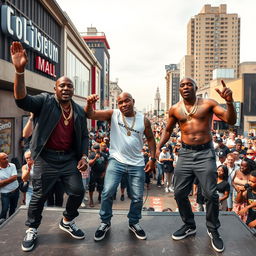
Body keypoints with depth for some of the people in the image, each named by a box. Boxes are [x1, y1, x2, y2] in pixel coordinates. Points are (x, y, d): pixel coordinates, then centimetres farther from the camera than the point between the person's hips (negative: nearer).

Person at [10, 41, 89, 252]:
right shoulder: (45, 102, -5)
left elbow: (84, 136, 14)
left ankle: (67, 222, 33)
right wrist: (20, 70, -37)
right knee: (39, 196, 7)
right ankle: (32, 230, 30)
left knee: (78, 191, 7)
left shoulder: (79, 111, 8)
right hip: (46, 158, -4)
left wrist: (84, 156, 0)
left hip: (70, 158, 4)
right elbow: (22, 100, -23)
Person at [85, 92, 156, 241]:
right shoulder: (113, 115, -4)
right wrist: (90, 104, -36)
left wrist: (153, 159, 2)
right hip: (117, 161, -1)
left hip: (137, 164, 2)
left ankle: (134, 223, 33)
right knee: (107, 192, -9)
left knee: (137, 197, 8)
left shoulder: (143, 120, 0)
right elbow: (90, 114, -14)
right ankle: (105, 223, 14)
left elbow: (150, 139, 10)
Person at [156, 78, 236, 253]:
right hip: (185, 154, 3)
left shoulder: (208, 104, -3)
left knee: (211, 194, -2)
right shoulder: (175, 109, 4)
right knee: (179, 193, 5)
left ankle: (213, 230, 22)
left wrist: (229, 101, -27)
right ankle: (189, 226, 28)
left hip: (205, 154, -3)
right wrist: (158, 147, 3)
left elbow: (231, 121, -10)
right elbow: (168, 131, 16)